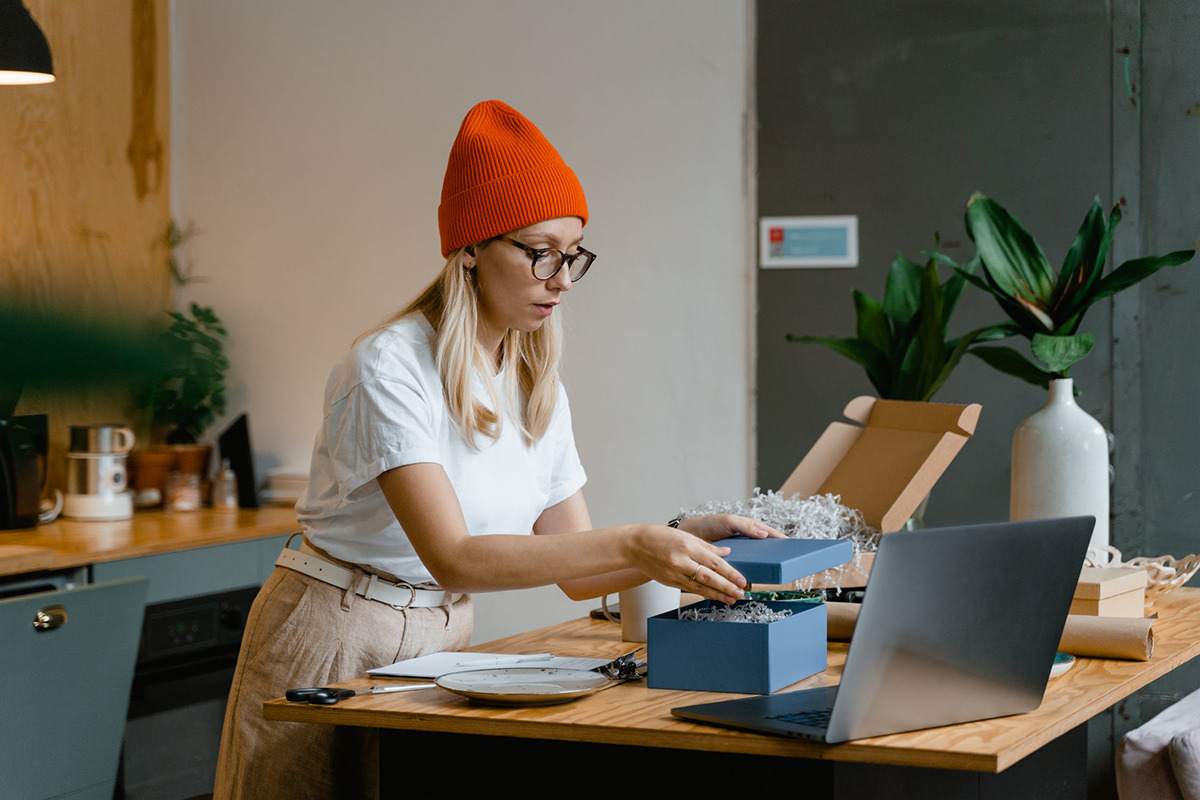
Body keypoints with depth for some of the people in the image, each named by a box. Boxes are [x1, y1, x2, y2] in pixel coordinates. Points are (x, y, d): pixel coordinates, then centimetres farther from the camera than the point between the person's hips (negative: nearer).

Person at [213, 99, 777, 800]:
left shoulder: (539, 389, 4)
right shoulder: (391, 367, -20)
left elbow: (576, 570, 4)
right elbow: (453, 557, -29)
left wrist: (684, 539, -15)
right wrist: (635, 544, -34)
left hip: (445, 639, 6)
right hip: (336, 643, -6)